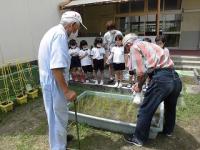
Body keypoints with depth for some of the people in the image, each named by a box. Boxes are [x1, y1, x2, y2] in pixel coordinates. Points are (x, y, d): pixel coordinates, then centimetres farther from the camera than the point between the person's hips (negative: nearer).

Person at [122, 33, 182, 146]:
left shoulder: (134, 47, 2)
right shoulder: (148, 45, 27)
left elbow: (141, 72, -8)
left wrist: (139, 86, 9)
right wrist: (140, 83, 32)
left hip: (161, 79, -9)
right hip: (176, 78, 9)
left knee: (146, 110, 6)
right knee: (170, 107, 28)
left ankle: (139, 139, 22)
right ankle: (168, 130, 52)